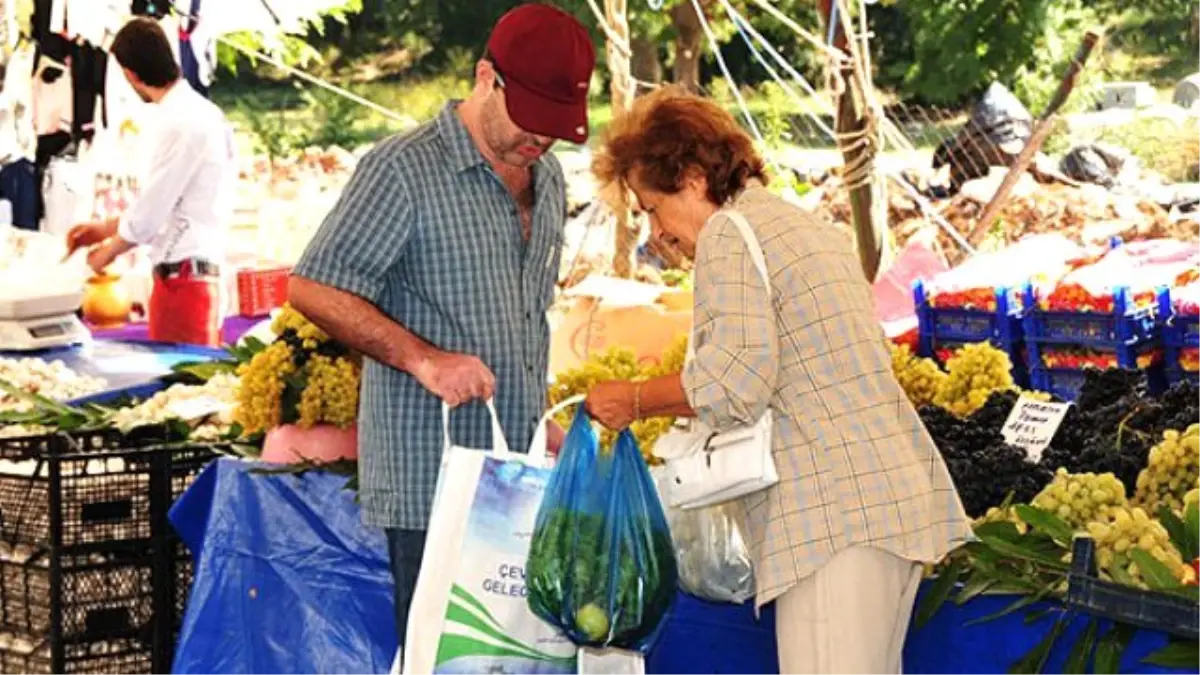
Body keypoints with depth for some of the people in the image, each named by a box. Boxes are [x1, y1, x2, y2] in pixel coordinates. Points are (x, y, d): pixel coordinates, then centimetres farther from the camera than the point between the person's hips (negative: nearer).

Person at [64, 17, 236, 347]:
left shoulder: (182, 123, -16)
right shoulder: (200, 113, 12)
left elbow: (151, 210, -13)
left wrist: (107, 252, 4)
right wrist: (107, 229, 21)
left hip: (181, 276, -9)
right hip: (198, 273, 9)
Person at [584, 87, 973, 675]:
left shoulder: (729, 234, -5)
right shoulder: (816, 231, 23)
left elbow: (736, 379, -16)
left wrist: (636, 401, -2)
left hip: (838, 509, -10)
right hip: (903, 494, 10)